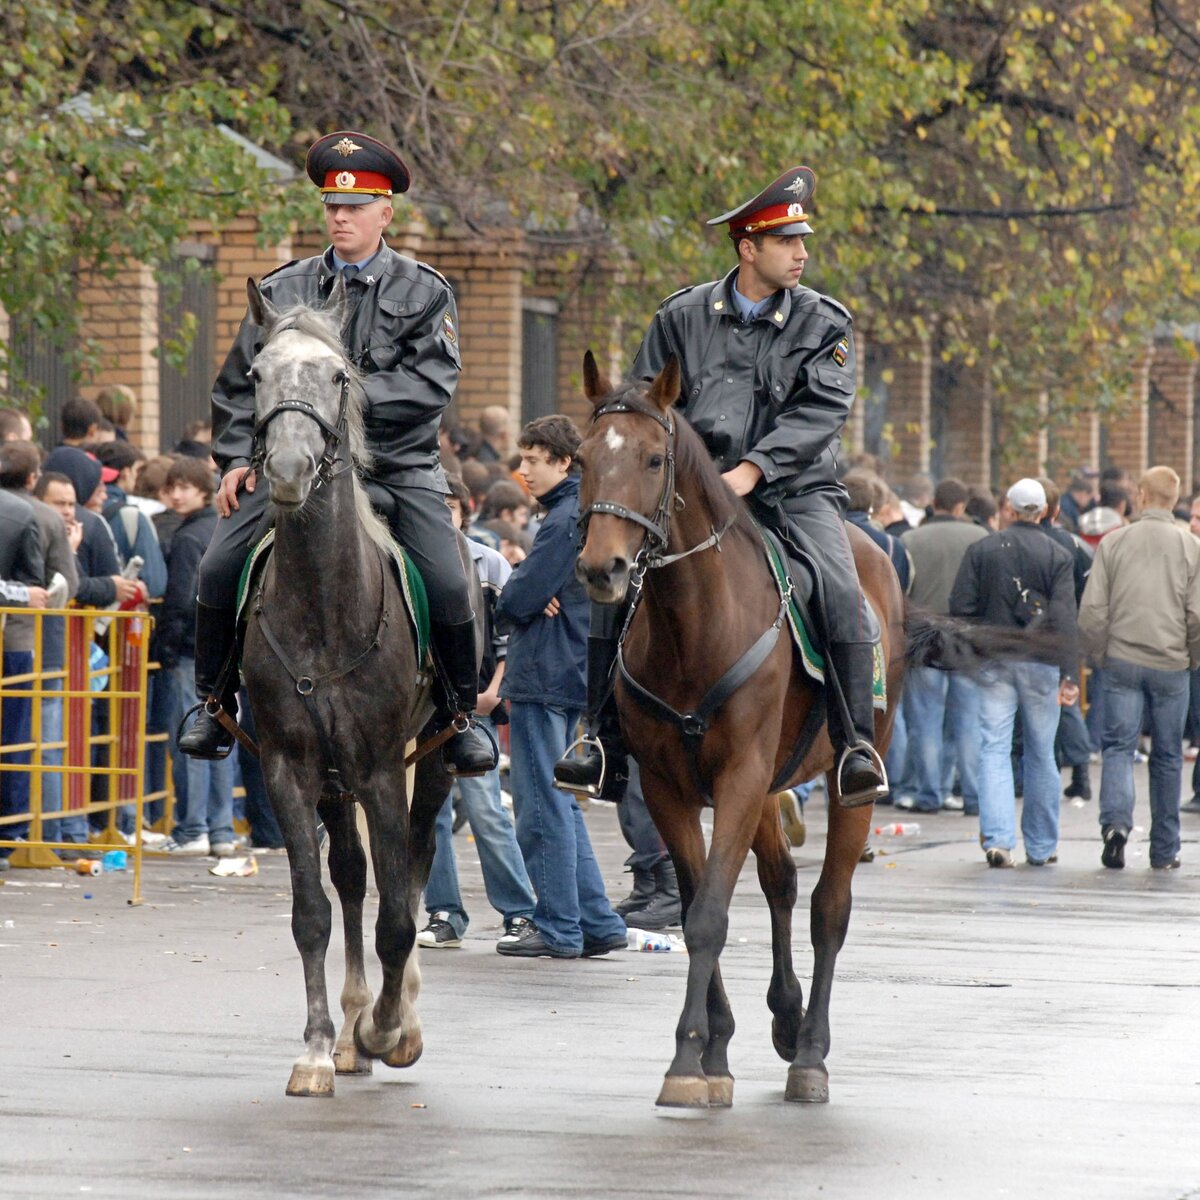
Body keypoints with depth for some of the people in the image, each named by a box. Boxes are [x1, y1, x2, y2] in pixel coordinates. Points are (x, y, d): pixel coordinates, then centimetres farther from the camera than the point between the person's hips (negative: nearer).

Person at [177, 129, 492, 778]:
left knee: (448, 583, -19)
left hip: (398, 470, -2)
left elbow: (433, 382, -9)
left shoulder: (424, 292, 5)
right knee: (220, 568, -17)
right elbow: (239, 385, 15)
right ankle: (217, 705, 2)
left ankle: (460, 714, 4)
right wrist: (236, 457, 2)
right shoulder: (282, 291, 12)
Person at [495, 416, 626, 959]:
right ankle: (597, 923, 16)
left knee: (543, 806, -5)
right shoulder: (584, 513, 16)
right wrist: (527, 591, -3)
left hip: (544, 679, -10)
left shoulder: (566, 519, -16)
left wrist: (508, 593, 2)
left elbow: (518, 601, -20)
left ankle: (558, 928, -2)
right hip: (571, 675, 10)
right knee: (560, 804, 15)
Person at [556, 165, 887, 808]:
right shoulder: (683, 317, 5)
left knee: (840, 593, -25)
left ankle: (856, 745, -17)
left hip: (792, 489, -1)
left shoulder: (824, 323, 1)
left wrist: (753, 469, -22)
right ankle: (604, 737, -6)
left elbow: (822, 409, -11)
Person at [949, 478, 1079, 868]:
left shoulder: (981, 550, 0)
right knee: (1040, 754, 9)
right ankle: (1041, 846, 16)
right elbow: (1064, 619, -9)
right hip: (1040, 662, 0)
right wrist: (1070, 674, -12)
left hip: (994, 661, 0)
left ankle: (997, 839, -15)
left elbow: (961, 607, -1)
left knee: (994, 750, 0)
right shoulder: (1057, 556, -3)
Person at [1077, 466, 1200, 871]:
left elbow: (1091, 611, -4)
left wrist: (1099, 654, 10)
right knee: (1167, 756, 9)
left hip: (1122, 660, -1)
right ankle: (1164, 850, 13)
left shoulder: (1114, 542, -1)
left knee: (1118, 746, 2)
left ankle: (1116, 821, -23)